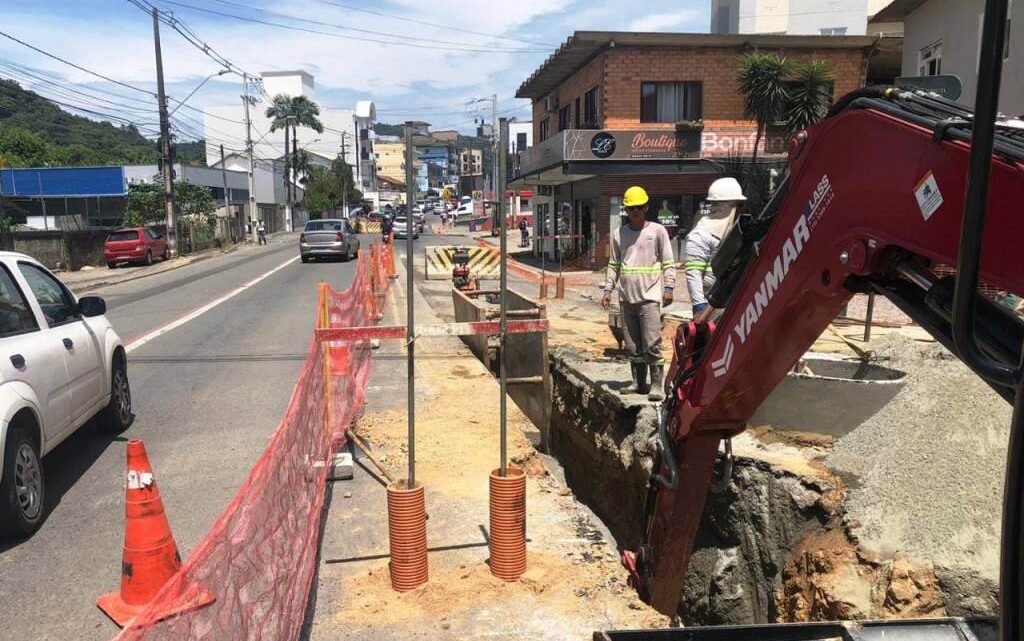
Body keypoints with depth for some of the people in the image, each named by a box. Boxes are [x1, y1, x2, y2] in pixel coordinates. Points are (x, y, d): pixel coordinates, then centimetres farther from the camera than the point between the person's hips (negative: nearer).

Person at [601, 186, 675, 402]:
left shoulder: (657, 231, 3)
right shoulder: (618, 234, 13)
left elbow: (668, 262, 2)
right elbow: (613, 265, 17)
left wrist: (668, 287, -8)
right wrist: (608, 290, 9)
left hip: (649, 296, -4)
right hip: (626, 297, 4)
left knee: (652, 344, -10)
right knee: (632, 345, 9)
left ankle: (657, 386, -5)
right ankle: (639, 383, 19)